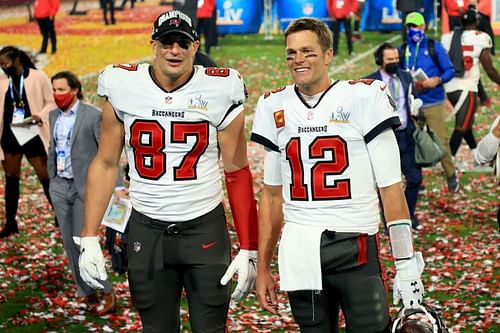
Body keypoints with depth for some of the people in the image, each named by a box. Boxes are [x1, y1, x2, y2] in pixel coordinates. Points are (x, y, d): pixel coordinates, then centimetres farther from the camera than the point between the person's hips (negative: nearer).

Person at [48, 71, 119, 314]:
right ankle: (84, 292, 17)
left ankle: (107, 293, 2)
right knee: (69, 242, 8)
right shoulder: (53, 116, 9)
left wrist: (117, 185, -18)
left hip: (84, 187, -7)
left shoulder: (93, 116, -11)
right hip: (60, 186, 7)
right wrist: (51, 179, 16)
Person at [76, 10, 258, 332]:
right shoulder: (124, 90, -2)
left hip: (205, 229, -1)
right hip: (147, 231, 1)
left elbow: (238, 173, -1)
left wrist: (248, 251, -5)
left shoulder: (218, 94, -6)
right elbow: (106, 164, 5)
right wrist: (89, 240, -2)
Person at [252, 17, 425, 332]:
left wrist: (407, 267, -7)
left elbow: (391, 189, -4)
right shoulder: (275, 108, 9)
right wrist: (262, 267, 14)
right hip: (299, 255, 4)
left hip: (356, 248, -4)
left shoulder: (362, 98, -4)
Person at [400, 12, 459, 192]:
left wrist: (437, 80, -18)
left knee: (441, 140, -6)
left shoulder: (435, 47, -1)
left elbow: (450, 70, -1)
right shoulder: (403, 49, 7)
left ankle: (451, 175, 9)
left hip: (433, 103, -3)